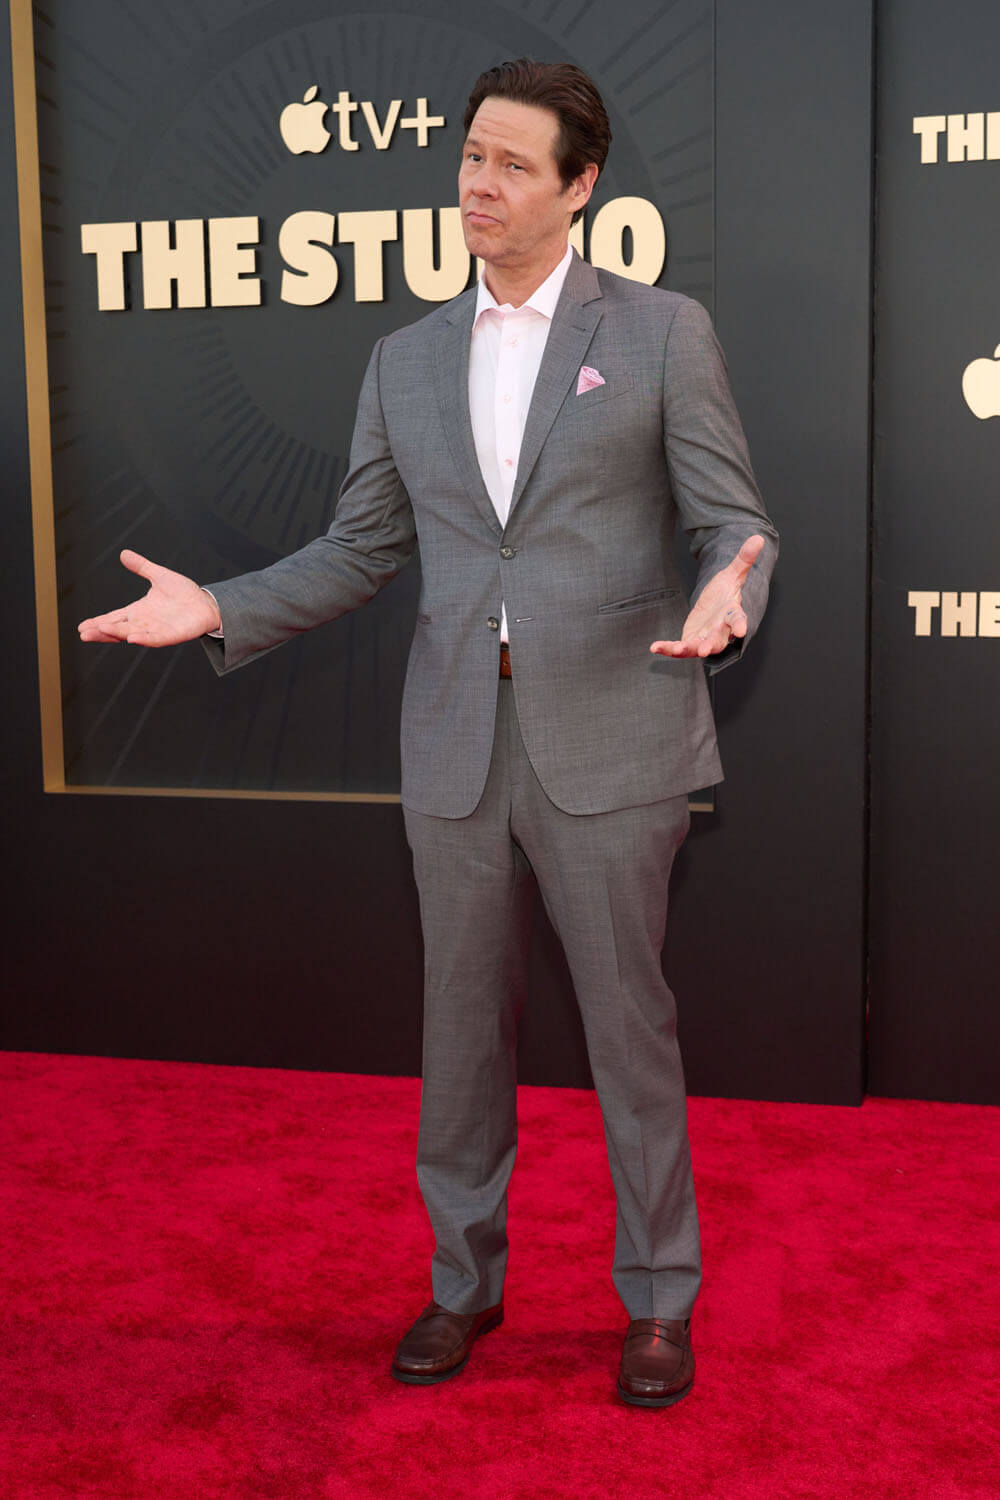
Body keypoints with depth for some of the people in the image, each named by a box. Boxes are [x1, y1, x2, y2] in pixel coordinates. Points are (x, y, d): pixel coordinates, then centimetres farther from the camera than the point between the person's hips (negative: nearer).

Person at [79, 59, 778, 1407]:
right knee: (463, 1027, 13)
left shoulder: (662, 332, 0)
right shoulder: (408, 359, 12)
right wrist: (218, 609, -2)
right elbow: (361, 550, 11)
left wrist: (723, 599, -27)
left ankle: (658, 1298, 25)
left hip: (609, 736, -3)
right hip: (457, 745, 4)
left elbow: (736, 520, -4)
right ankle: (465, 1279, 32)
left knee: (628, 1022, 6)